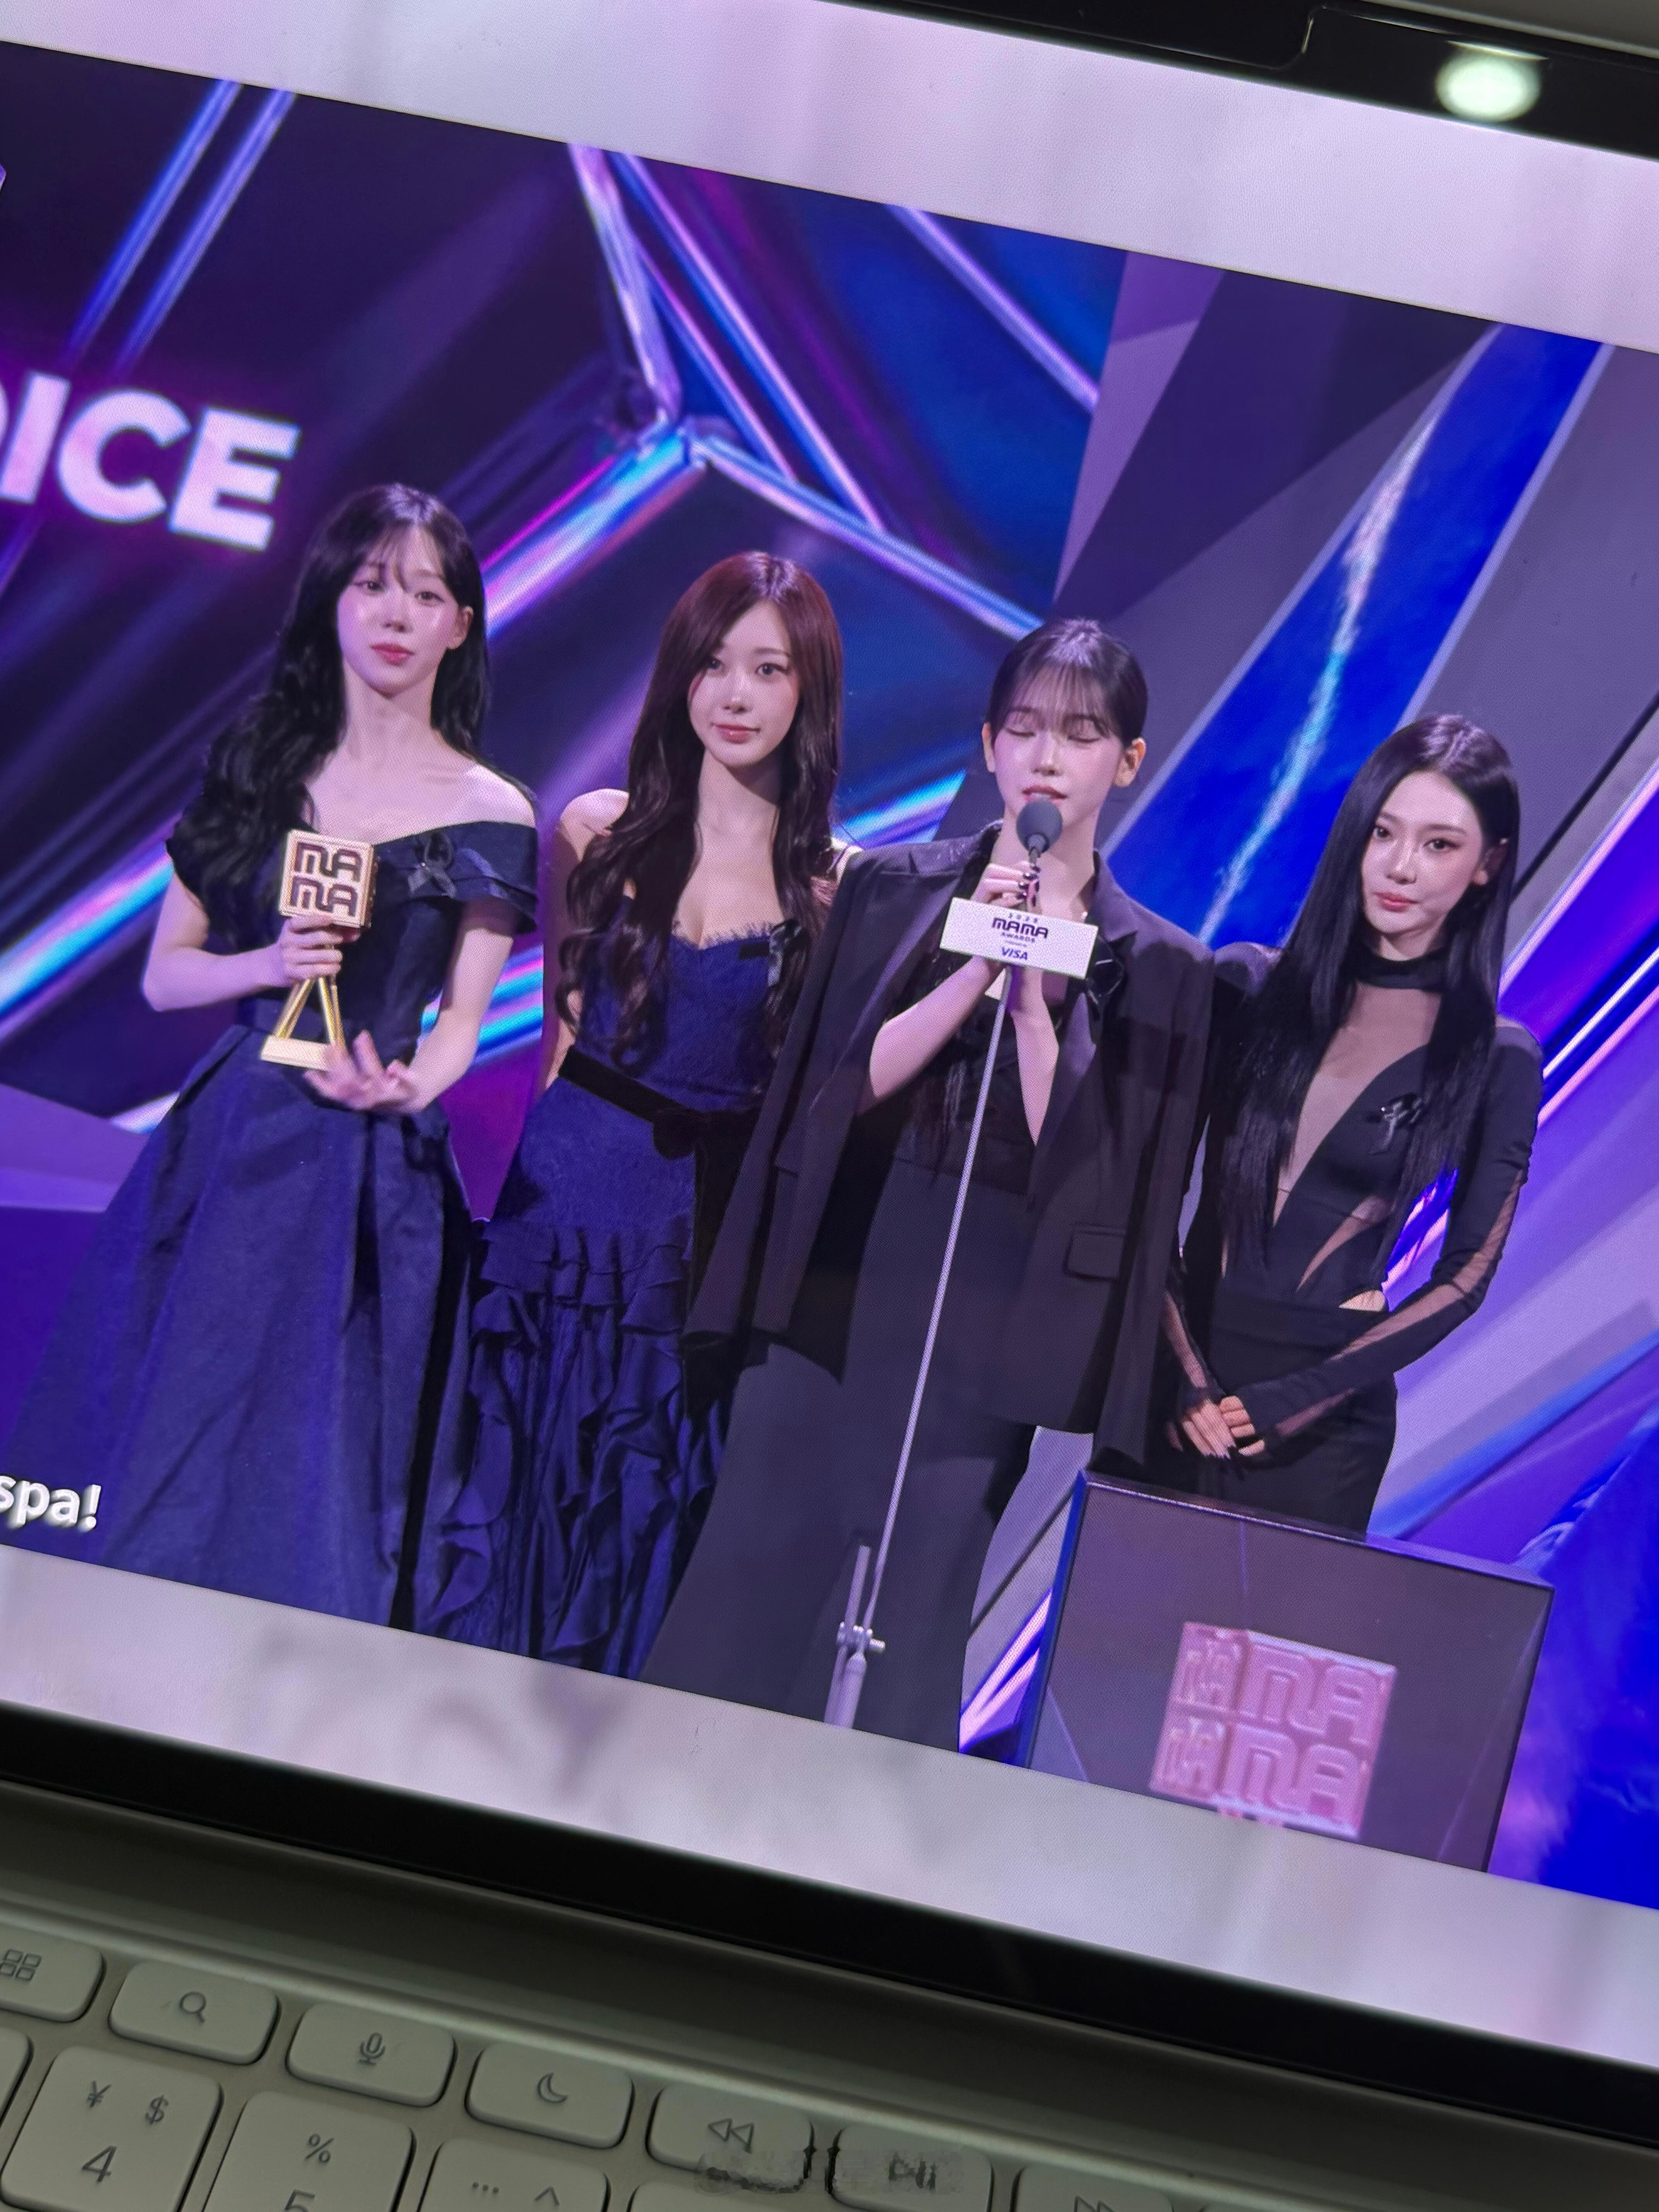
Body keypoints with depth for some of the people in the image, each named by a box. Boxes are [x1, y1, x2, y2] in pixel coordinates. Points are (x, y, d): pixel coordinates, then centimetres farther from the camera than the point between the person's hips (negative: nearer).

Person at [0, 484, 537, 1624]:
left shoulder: (490, 817, 0)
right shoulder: (257, 766, 8)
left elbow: (461, 1020, 2)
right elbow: (165, 974, 8)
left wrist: (408, 1086, -20)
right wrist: (270, 966, -12)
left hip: (370, 1175, -3)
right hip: (224, 1146, 3)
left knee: (303, 1472, 2)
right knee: (143, 1452, 8)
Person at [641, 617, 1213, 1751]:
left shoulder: (1159, 965, 3)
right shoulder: (893, 889, 7)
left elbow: (1085, 1168, -5)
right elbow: (839, 1084, -1)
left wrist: (1035, 992, -13)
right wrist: (975, 969, -12)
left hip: (987, 1337, -1)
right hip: (828, 1301, 2)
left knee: (899, 1645, 5)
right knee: (740, 1599, 5)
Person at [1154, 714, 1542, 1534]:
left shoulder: (1497, 1060, -2)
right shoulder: (1248, 985, 0)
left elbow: (1467, 1275, -1)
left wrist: (1298, 1400, -9)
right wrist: (1183, 1365, -10)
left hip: (1323, 1423, -1)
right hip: (1177, 1378, 1)